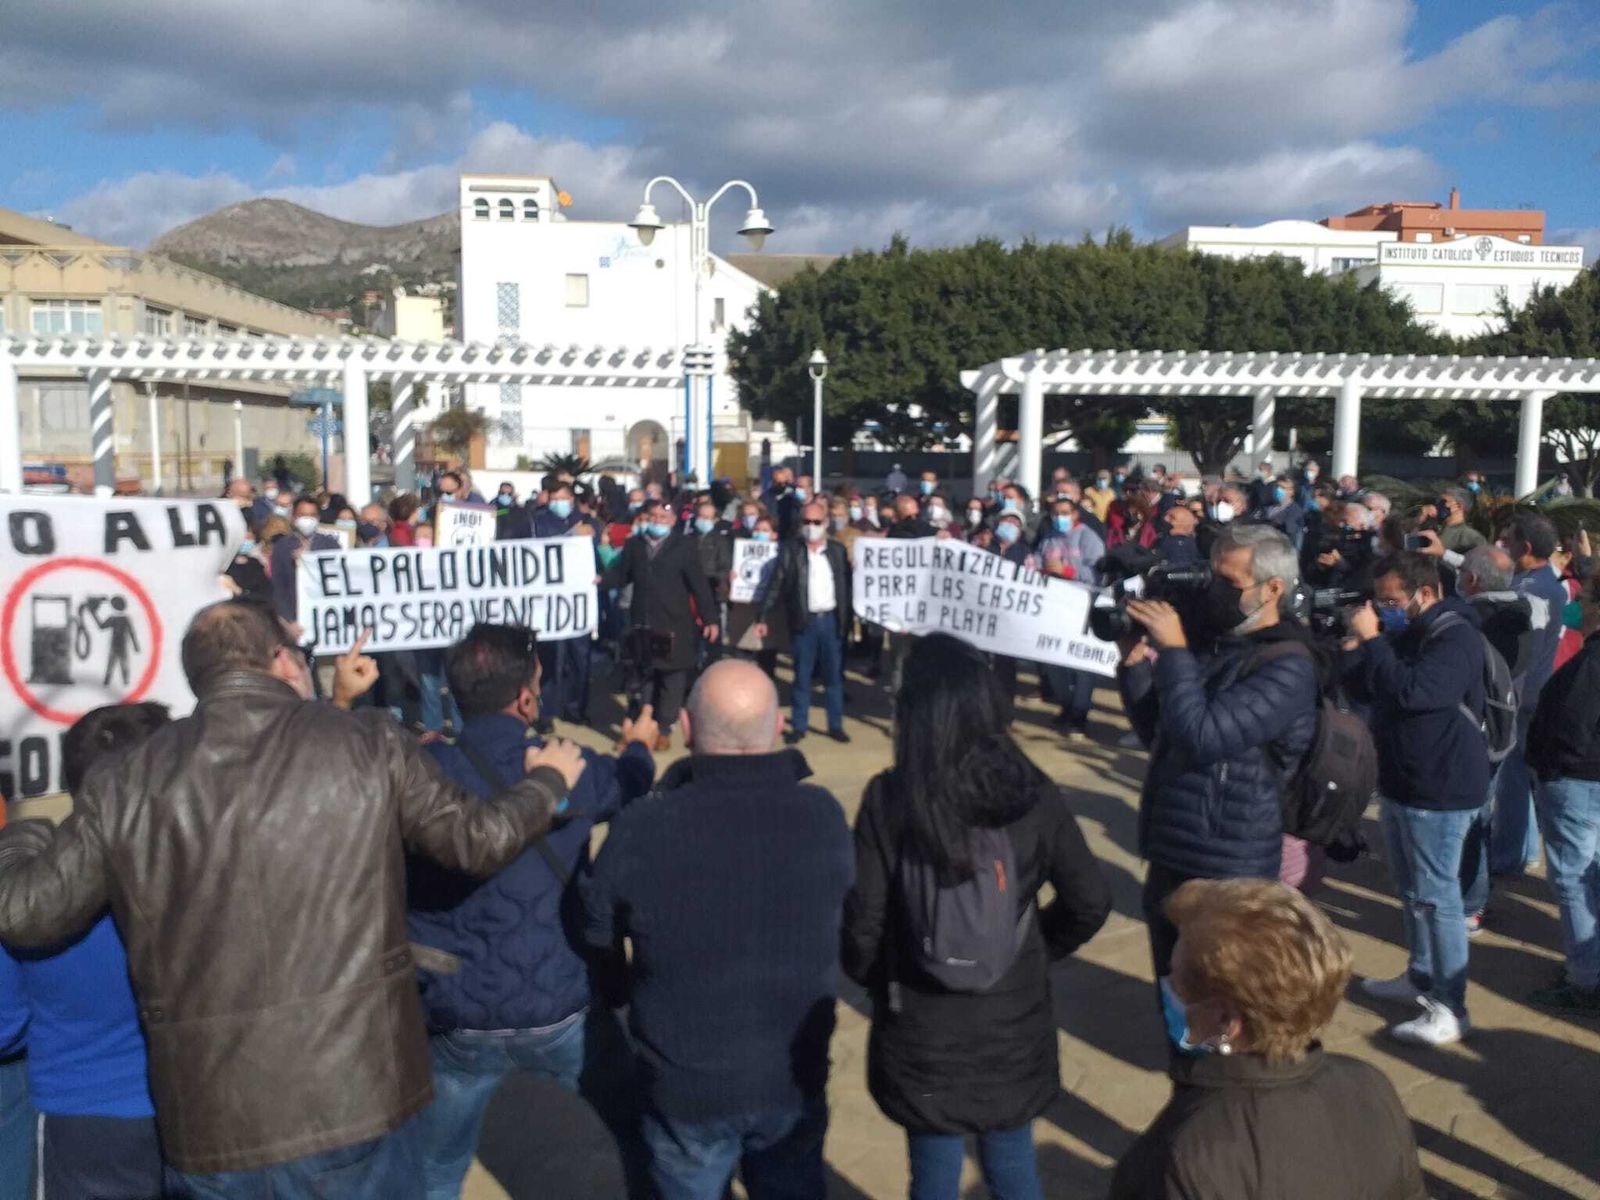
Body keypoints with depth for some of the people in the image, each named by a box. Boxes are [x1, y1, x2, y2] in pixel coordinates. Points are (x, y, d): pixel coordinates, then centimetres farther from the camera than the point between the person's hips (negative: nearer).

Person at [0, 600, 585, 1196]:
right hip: (358, 1100, -1)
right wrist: (547, 780, 24)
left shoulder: (124, 784, -1)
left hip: (210, 1123, 2)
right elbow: (478, 839, 4)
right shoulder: (368, 742, -5)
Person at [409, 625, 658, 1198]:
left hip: (456, 1023, 1)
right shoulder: (569, 769, -10)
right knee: (643, 1140, 23)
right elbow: (627, 785, 13)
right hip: (560, 1014, -1)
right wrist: (639, 747, 38)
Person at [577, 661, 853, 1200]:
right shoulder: (823, 815, -18)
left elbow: (595, 936, -7)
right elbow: (849, 922, -1)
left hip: (683, 1083, -1)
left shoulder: (641, 829, -24)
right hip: (795, 1078, 2)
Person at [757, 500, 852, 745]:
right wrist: (764, 618, -6)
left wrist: (848, 620, 1)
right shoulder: (790, 549, -1)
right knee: (802, 676, 5)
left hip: (832, 619, 2)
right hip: (804, 621, -1)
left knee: (834, 675, 8)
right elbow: (776, 585, -1)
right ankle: (799, 726, 13)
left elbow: (846, 585, 6)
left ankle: (836, 725, 17)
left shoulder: (838, 549, 5)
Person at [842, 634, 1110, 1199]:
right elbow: (1091, 902, -3)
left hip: (922, 1036, -2)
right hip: (1014, 1027, 2)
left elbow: (862, 920, -13)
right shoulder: (1033, 795, -11)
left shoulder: (888, 799, -17)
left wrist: (873, 978, 7)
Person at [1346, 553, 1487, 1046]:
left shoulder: (1456, 637, -19)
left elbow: (1409, 692, -32)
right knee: (1411, 890, 20)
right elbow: (1372, 690, 15)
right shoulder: (1409, 633, 11)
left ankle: (1449, 1008, 7)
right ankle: (1419, 977, 34)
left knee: (1435, 895, -3)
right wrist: (1354, 651, -2)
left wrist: (1371, 641, -24)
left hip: (1440, 789, -10)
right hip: (1401, 781, 10)